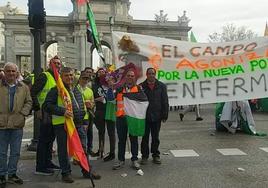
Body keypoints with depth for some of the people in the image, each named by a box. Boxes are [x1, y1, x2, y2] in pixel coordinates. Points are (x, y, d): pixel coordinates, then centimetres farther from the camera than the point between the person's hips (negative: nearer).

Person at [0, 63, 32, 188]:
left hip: (17, 125, 2)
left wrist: (23, 113, -4)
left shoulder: (24, 87, 8)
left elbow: (29, 102, 10)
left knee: (15, 152, 12)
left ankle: (12, 174, 26)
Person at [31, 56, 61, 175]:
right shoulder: (44, 76, -11)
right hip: (45, 113, -9)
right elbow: (33, 92, -18)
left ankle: (48, 162, 29)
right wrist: (37, 109, -20)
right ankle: (40, 167, 7)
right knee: (43, 139, -2)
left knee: (50, 138, 16)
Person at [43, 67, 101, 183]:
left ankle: (86, 171, 24)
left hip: (78, 123, 6)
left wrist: (82, 115, 18)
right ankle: (66, 173, 19)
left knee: (83, 148, 11)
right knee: (64, 149, 4)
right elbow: (46, 105, -16)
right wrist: (62, 111, -26)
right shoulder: (56, 90, -7)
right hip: (62, 124, -6)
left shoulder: (76, 90, 16)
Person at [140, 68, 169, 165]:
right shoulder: (141, 86, 0)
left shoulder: (161, 86, 5)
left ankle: (156, 155, 24)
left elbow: (165, 101, 4)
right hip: (145, 116, -1)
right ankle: (144, 156, 19)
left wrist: (165, 115, -1)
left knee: (155, 137, 11)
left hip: (157, 116, 1)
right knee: (145, 137, 7)